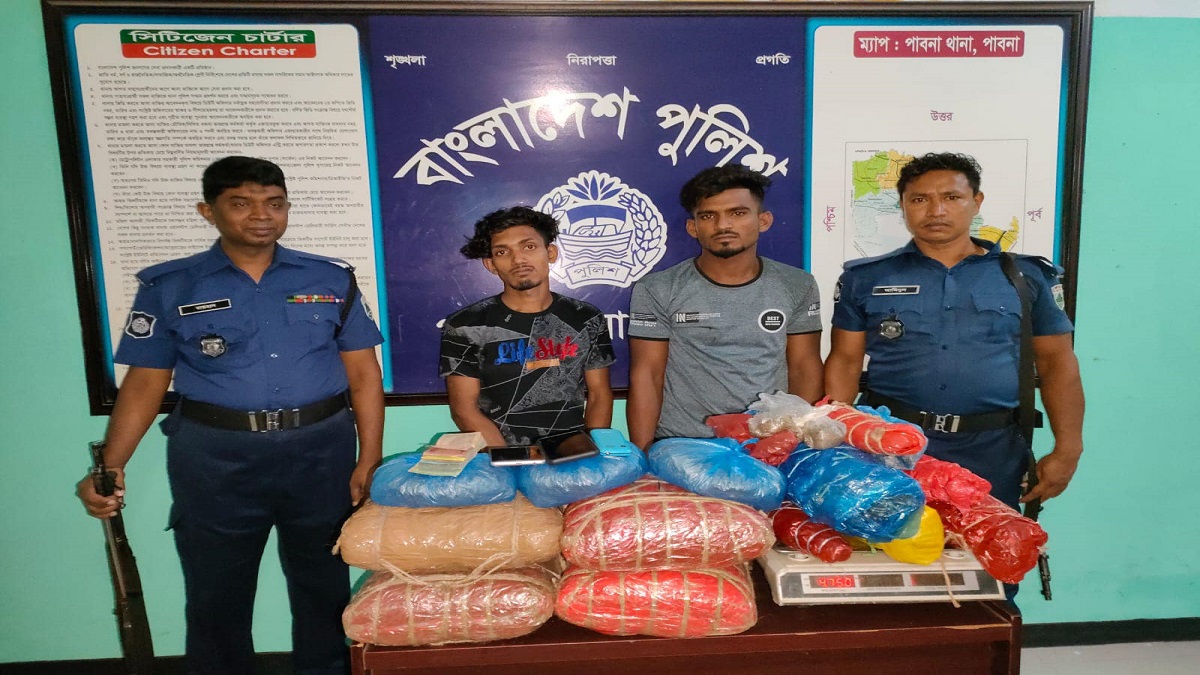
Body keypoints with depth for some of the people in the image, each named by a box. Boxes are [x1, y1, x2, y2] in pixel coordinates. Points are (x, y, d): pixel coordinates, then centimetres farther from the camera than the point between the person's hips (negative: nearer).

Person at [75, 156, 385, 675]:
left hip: (321, 452, 1)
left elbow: (363, 372, 2)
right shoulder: (168, 287, 2)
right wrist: (110, 467, -11)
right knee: (217, 596, 14)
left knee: (325, 590, 13)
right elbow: (145, 383, 2)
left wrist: (369, 460, -5)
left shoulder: (330, 279, 3)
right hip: (215, 459, 0)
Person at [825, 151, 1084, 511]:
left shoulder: (1028, 277, 6)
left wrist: (1067, 449, -1)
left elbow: (1057, 363, 7)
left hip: (990, 452, 1)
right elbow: (845, 363, 3)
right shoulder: (866, 278, 4)